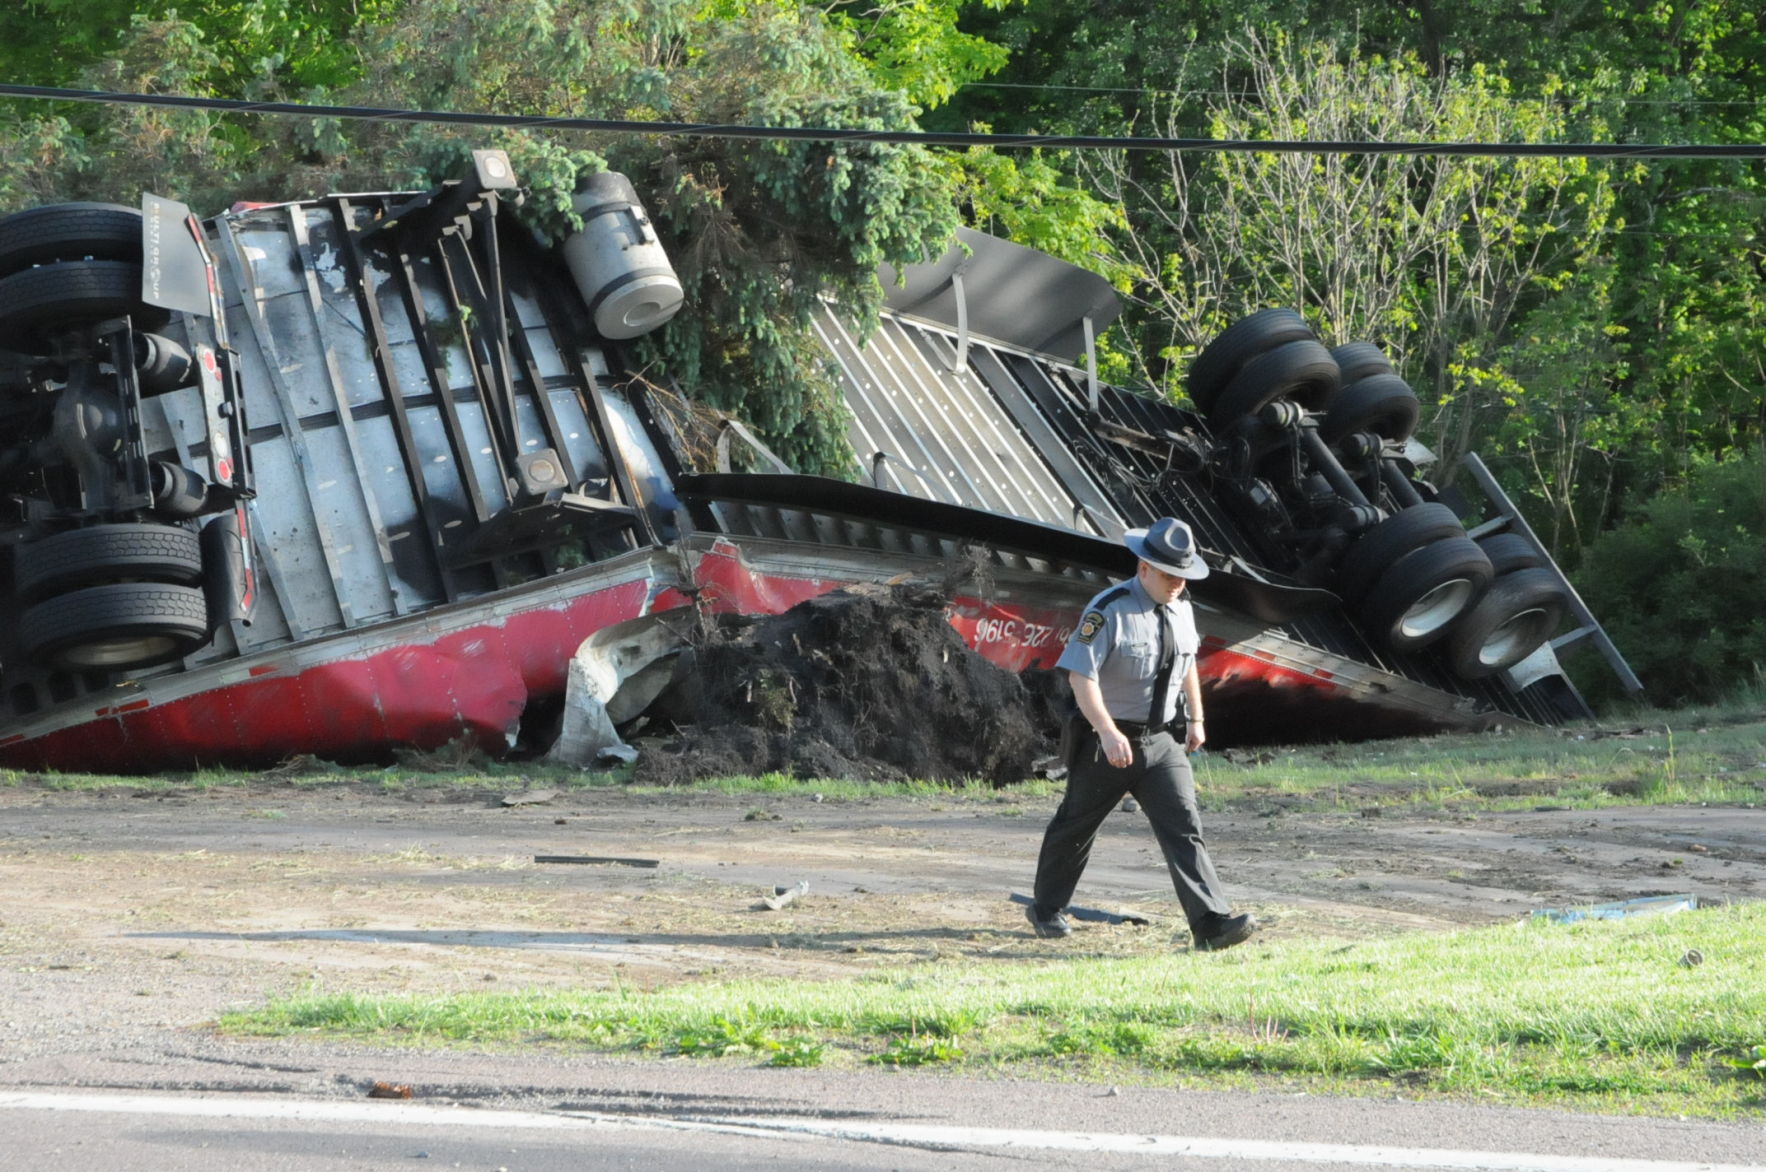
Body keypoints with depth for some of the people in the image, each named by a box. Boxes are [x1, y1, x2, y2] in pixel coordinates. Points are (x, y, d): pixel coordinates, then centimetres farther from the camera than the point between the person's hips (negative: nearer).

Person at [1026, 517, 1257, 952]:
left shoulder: (1181, 610, 5)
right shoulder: (1109, 611, -18)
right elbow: (1081, 676, -25)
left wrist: (1195, 719, 24)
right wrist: (1108, 732, -35)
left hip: (1161, 740, 5)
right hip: (1109, 741, -5)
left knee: (1184, 826, -9)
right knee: (1076, 826, 12)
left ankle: (1212, 923, -17)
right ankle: (1046, 909, 32)